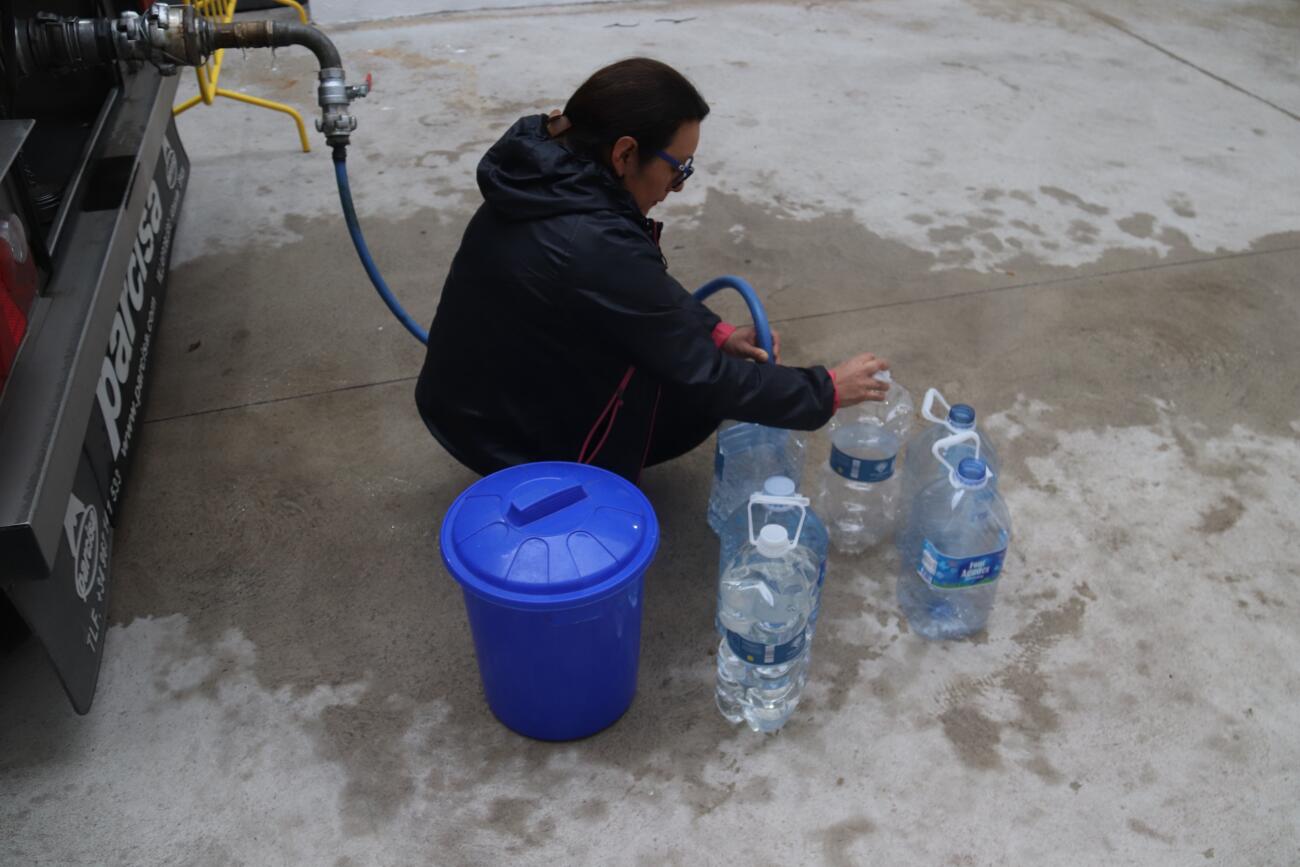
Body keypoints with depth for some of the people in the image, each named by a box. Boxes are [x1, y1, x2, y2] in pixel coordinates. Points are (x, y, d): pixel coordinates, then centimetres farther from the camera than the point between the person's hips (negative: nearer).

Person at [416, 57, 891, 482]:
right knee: (699, 394, -3)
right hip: (502, 433, -8)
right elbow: (707, 381, -23)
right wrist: (826, 391, -12)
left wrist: (717, 333, -1)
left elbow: (649, 290, 9)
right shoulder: (594, 247, -33)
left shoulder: (549, 177, -6)